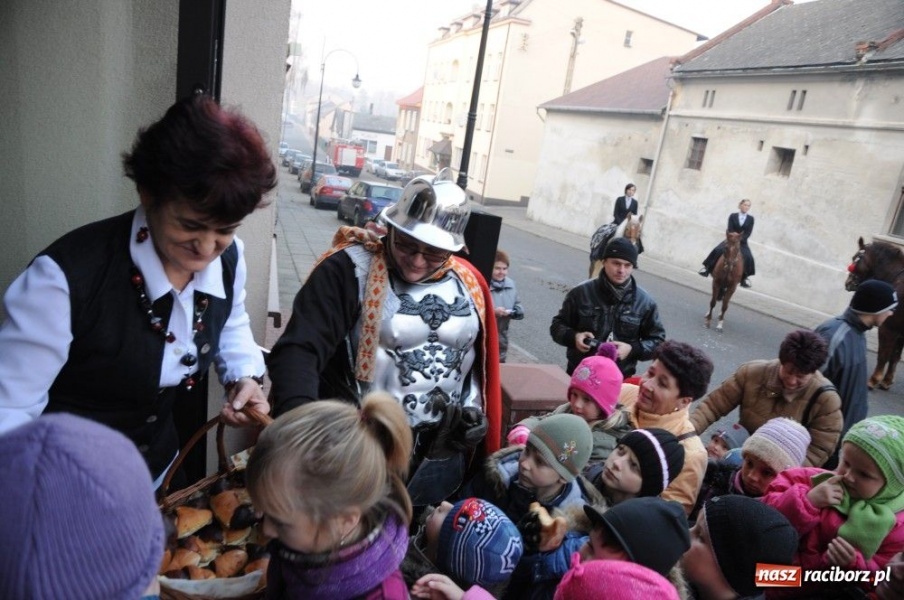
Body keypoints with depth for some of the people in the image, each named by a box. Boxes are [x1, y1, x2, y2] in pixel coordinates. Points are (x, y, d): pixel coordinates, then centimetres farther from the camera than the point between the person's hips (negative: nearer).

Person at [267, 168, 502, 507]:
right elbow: (298, 350, -23)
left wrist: (475, 407, 2)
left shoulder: (468, 283, 2)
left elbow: (481, 358, 16)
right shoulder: (349, 268, -16)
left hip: (440, 456, 5)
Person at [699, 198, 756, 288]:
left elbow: (748, 232, -5)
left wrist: (740, 239, -20)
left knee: (748, 258, -23)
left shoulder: (751, 219, 3)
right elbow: (730, 229, -5)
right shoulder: (733, 216, 2)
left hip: (742, 242, 0)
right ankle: (707, 268, -13)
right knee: (718, 250, -26)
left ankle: (744, 278, -9)